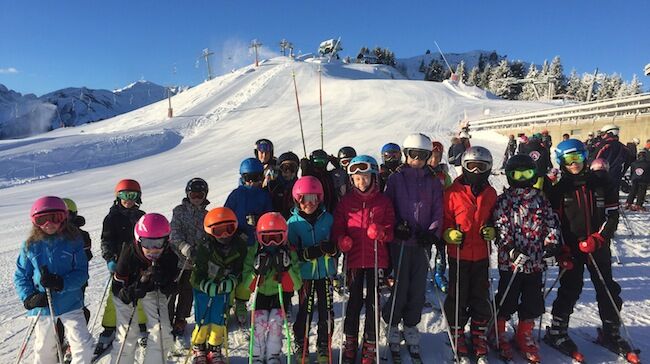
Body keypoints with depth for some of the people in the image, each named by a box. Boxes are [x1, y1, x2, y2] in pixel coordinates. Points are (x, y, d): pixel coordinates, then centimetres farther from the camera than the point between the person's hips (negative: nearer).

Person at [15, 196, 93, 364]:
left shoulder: (73, 241, -11)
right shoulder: (31, 245, -5)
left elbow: (82, 273, -11)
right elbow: (20, 276, 2)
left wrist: (61, 283, -27)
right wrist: (28, 298, -12)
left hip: (70, 304, -2)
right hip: (42, 305, 2)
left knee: (84, 346, -4)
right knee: (44, 350, 19)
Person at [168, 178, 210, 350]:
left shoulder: (206, 215, 8)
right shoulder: (179, 211, -2)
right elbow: (174, 233, -13)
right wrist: (185, 247, -29)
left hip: (193, 263, 3)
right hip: (175, 259, -3)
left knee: (186, 295, 11)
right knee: (170, 294, 3)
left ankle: (179, 329, 27)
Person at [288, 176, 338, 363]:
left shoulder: (327, 218, 0)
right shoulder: (293, 222, -5)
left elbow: (337, 246, 7)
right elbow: (291, 252, -7)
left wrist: (332, 248, -16)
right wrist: (308, 253, -24)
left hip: (326, 272, 2)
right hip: (305, 273, -2)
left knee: (327, 312, 8)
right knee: (304, 312, 5)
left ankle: (324, 349, 27)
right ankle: (301, 348, 26)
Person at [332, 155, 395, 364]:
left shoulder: (384, 202, 1)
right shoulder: (346, 202, 3)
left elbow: (391, 229, 2)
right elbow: (338, 227, 3)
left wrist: (382, 233, -19)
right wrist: (342, 240, -17)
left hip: (377, 259, 0)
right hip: (353, 258, 1)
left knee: (373, 302, 7)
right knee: (354, 301, 11)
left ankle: (370, 345, 23)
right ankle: (350, 341, 29)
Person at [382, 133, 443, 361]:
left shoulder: (433, 181, 8)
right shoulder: (396, 178, 2)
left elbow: (438, 210, 5)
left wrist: (433, 232, -8)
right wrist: (396, 225, -11)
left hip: (423, 241, 2)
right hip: (400, 240, -2)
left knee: (418, 286, 5)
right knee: (400, 284, -1)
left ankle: (411, 325, 22)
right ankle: (392, 324, 19)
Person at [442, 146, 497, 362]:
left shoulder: (490, 193, 5)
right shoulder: (453, 192, -7)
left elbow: (494, 219, 16)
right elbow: (444, 220, -3)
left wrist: (492, 231, -4)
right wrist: (450, 234, -20)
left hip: (481, 255, 3)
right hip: (458, 254, -3)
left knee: (481, 298, 12)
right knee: (458, 297, 7)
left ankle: (479, 336, 28)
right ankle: (457, 336, 24)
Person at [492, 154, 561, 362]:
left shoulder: (541, 200, 11)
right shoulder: (503, 200, -3)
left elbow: (551, 222, 8)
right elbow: (501, 226, -10)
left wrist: (552, 243, -6)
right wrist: (510, 248, -20)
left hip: (535, 261, 4)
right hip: (511, 261, -4)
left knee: (533, 302, 13)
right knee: (507, 301, 5)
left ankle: (525, 337, 32)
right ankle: (498, 334, 24)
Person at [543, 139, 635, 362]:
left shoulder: (600, 185, 2)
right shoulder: (558, 189, -4)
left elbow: (612, 215, 2)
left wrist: (598, 239, -11)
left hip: (598, 247, 3)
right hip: (571, 248, -3)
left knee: (608, 289, 11)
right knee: (570, 290, 1)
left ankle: (611, 333, 29)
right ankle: (556, 331, 14)